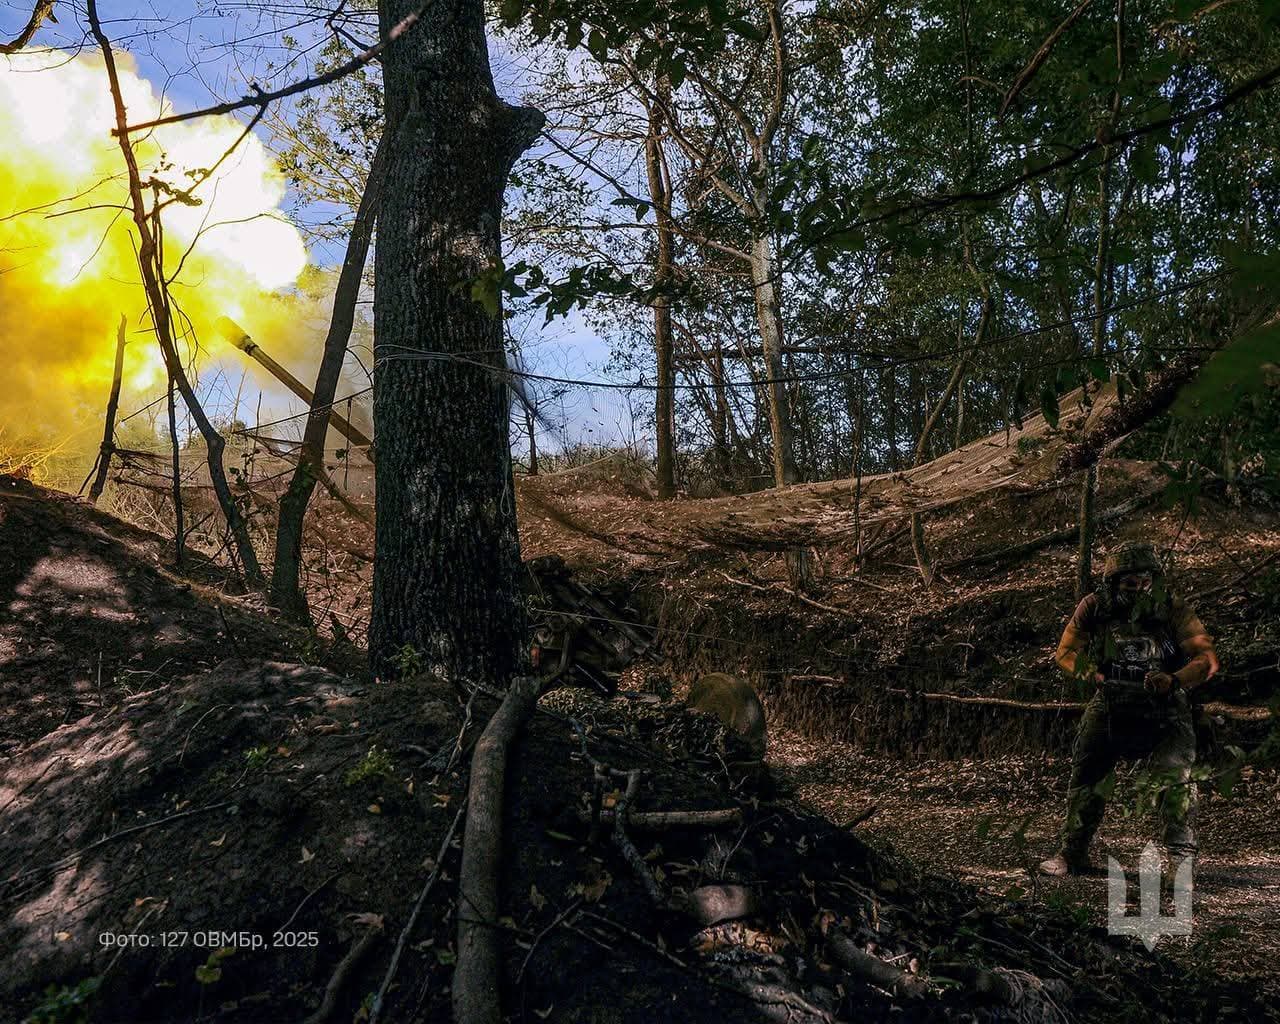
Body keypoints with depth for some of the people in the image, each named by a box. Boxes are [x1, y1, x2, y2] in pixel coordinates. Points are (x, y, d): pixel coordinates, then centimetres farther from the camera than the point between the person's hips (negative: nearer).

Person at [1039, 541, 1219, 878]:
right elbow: (1066, 651, 0)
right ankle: (1072, 856, 17)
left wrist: (1174, 680, -35)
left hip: (1163, 707, -2)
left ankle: (1182, 856, -6)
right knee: (1086, 777, 4)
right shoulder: (1094, 609, -10)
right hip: (1110, 704, 2)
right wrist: (1092, 674, -18)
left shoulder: (1174, 610, -14)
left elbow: (1207, 657, -17)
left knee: (1175, 776, -19)